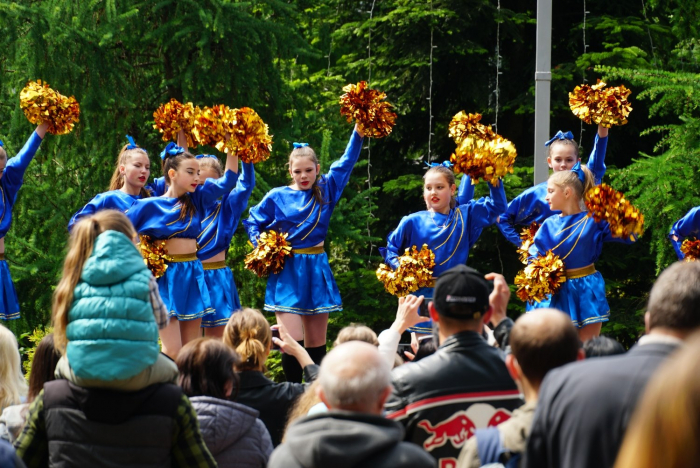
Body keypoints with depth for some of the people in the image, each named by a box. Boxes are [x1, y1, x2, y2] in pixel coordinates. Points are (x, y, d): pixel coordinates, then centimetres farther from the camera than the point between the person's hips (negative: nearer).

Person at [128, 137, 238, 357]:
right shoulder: (149, 206, -4)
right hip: (165, 278, -4)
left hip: (192, 277, 4)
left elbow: (229, 178, 7)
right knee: (172, 352, -11)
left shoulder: (197, 200, 7)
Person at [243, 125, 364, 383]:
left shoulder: (326, 190, 5)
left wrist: (359, 129, -10)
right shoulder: (277, 197, 0)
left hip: (316, 271, 3)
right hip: (287, 272, -3)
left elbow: (347, 161, 2)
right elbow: (252, 222, 11)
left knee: (316, 342, 6)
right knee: (292, 340, -12)